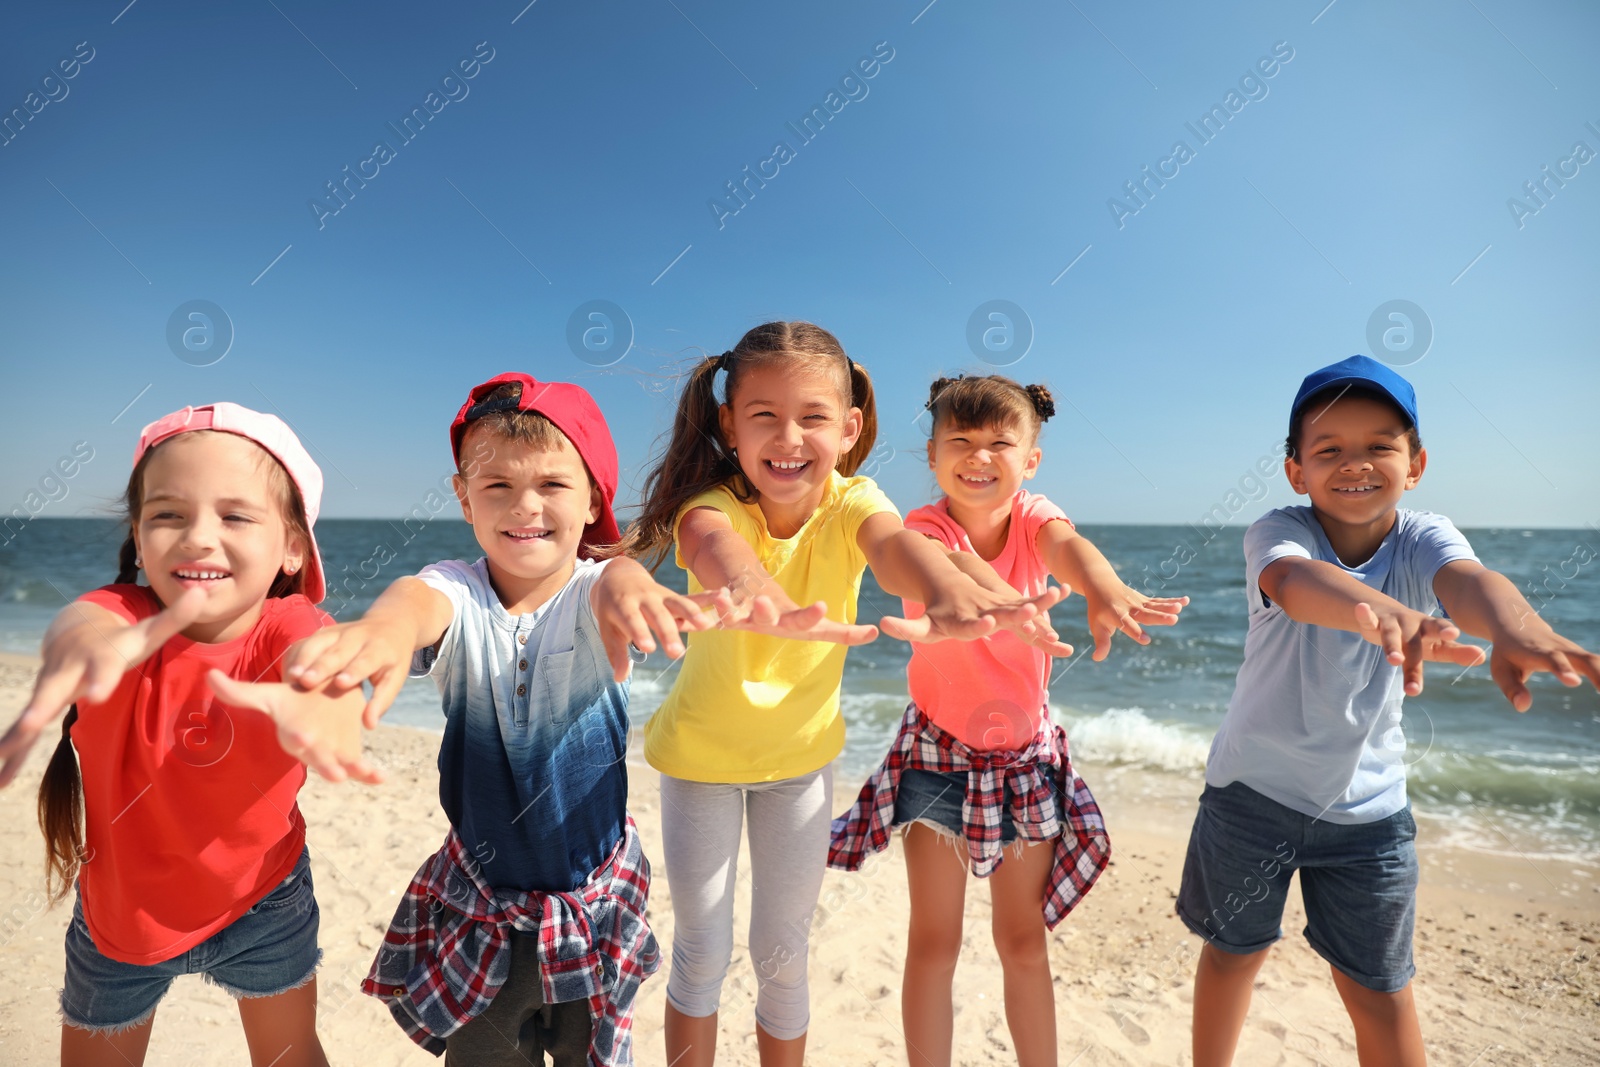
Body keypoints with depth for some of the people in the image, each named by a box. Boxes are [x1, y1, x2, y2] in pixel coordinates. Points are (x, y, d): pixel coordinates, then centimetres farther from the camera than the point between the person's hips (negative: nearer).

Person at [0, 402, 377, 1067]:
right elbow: (81, 622, -44)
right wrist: (88, 640, -69)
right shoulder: (123, 613, -21)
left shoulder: (285, 625, -23)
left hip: (260, 900, 0)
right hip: (119, 911, 1)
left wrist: (320, 708, -70)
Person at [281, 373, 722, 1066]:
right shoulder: (460, 598, -16)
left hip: (596, 894, 0)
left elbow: (615, 579, -41)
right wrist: (386, 627, -64)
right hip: (479, 899, 1)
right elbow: (423, 597, -39)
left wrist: (631, 589, -67)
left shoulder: (592, 594, -18)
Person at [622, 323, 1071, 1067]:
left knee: (783, 953, 13)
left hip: (801, 754, 1)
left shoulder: (849, 502, -21)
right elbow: (712, 541, -50)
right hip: (699, 752, -1)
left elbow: (892, 541, -45)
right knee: (701, 953, 10)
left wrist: (949, 593, -69)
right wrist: (757, 593, -74)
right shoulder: (715, 500, -25)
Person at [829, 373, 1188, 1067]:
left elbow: (1066, 546, -33)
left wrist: (1105, 591, -56)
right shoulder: (927, 526, -17)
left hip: (1027, 753, 2)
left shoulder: (1032, 516, -9)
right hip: (941, 749, -2)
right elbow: (957, 566, -41)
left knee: (1024, 939, 14)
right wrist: (1009, 604, -63)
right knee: (933, 942, 6)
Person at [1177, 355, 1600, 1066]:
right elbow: (1296, 581, -43)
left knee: (1378, 989, 11)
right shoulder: (1277, 532, -19)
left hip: (1367, 806, 2)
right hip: (1253, 789, -1)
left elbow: (1465, 579, -35)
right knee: (1233, 953, 16)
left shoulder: (1422, 539, -12)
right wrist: (1375, 610, -65)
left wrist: (1516, 629, -59)